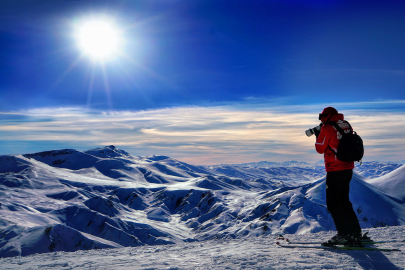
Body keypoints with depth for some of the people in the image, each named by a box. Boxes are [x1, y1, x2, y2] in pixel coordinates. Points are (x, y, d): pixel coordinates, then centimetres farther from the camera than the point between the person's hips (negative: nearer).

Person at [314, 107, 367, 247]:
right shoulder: (346, 125, 9)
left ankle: (344, 234, 0)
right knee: (344, 201, 18)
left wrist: (318, 136, 10)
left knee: (333, 204, 1)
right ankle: (355, 232, 21)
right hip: (348, 168, 8)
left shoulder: (327, 128, -12)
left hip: (335, 171, -8)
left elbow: (320, 149, -6)